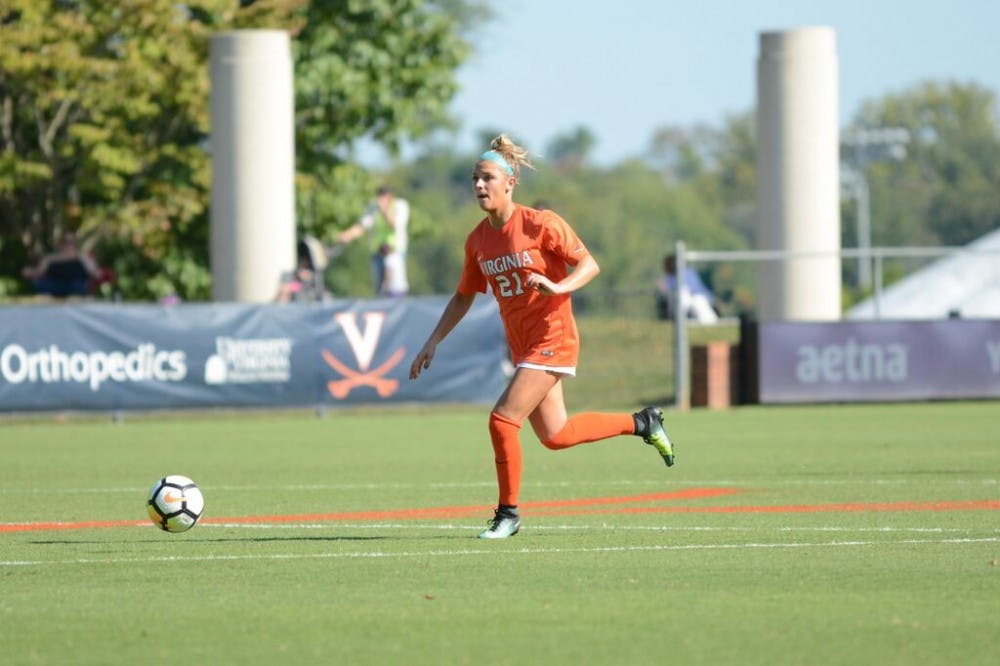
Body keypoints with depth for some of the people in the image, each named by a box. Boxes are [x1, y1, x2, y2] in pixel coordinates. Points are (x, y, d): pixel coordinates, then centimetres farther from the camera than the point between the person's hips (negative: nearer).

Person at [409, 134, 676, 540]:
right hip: (521, 345, 8)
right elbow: (463, 297, 17)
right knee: (555, 436, 12)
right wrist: (434, 341, 9)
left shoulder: (540, 224, -13)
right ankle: (643, 423, 32)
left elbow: (589, 265, -11)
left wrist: (558, 287, -30)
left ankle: (508, 514, -2)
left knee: (502, 419, -17)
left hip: (552, 339, -8)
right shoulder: (478, 240, 6)